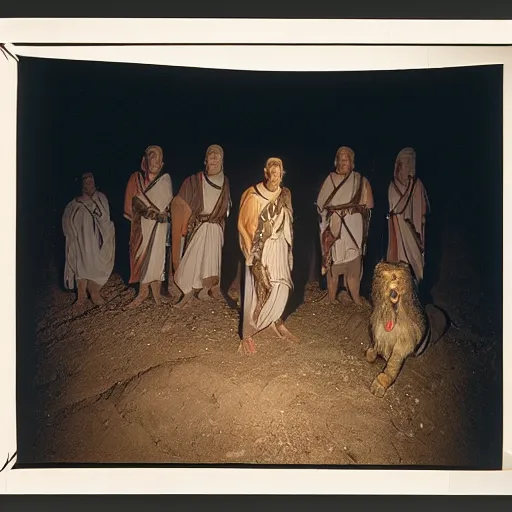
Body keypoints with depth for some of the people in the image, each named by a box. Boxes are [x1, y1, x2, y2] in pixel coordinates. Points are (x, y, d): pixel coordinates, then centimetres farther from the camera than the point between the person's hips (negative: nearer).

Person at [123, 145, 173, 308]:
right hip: (142, 224, 2)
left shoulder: (165, 178, 4)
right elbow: (133, 201, 5)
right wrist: (149, 211, -4)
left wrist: (164, 215, -7)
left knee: (156, 256, -6)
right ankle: (144, 291, 7)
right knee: (142, 256, 0)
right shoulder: (136, 178, 7)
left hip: (159, 224, -2)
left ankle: (156, 292, 1)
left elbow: (169, 203, 5)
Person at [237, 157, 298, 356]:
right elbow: (245, 225, -10)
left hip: (280, 247, 6)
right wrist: (253, 252, -12)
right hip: (261, 249, -5)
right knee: (258, 291, -3)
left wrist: (288, 247, 15)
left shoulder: (285, 194, 3)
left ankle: (275, 321, 33)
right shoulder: (254, 196, -14)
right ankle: (247, 335, 9)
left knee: (281, 287, 10)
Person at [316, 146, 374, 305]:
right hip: (333, 229, 0)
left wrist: (355, 208, -5)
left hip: (353, 229, 0)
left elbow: (368, 205, 7)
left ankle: (354, 298, 6)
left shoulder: (361, 181, 7)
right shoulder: (330, 179, 8)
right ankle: (331, 299, 8)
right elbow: (320, 204, 9)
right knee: (332, 262, 0)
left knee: (353, 263, -3)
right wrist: (331, 210, -4)